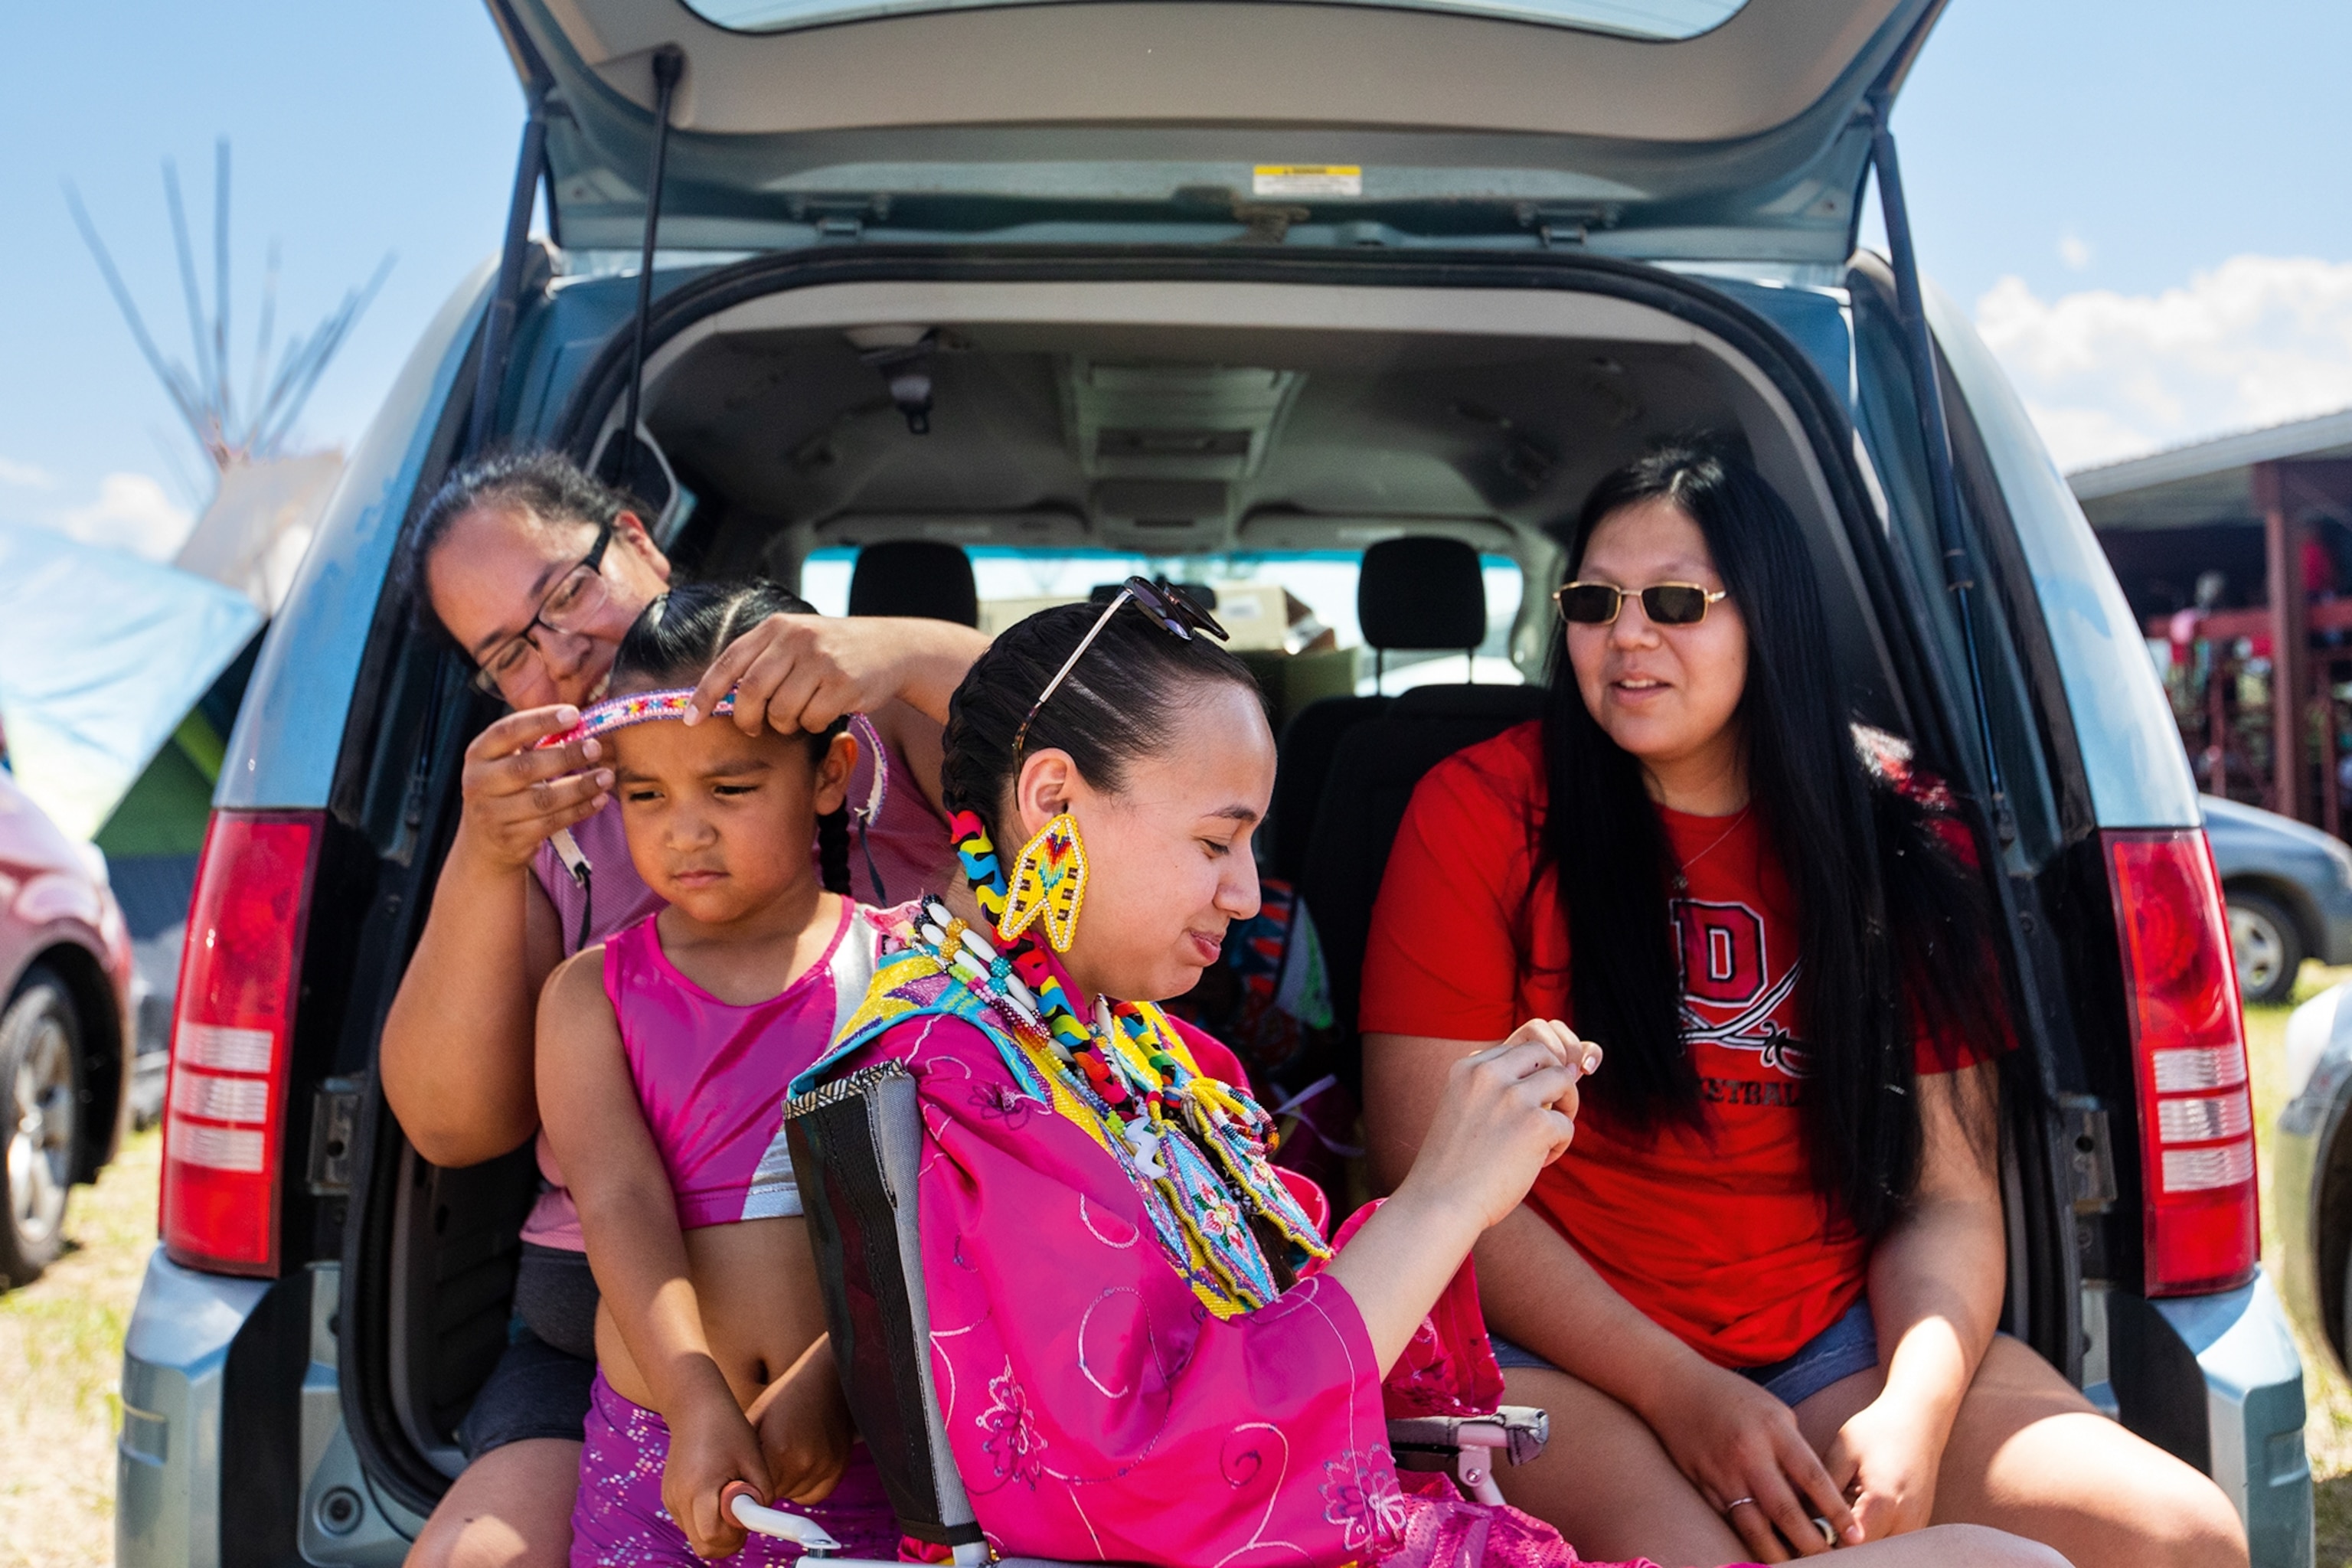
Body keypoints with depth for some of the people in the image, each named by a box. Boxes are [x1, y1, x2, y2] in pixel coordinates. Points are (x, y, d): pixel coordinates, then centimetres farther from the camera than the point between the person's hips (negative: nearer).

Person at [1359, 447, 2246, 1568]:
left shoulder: (1903, 838, 5)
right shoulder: (1483, 812, -4)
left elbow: (1947, 1198, 3)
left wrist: (1915, 1409, -17)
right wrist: (1677, 1391, -15)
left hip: (1838, 1344, 4)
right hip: (1560, 1350, -3)